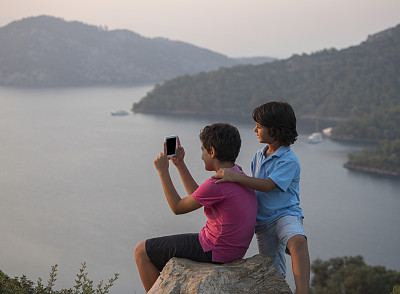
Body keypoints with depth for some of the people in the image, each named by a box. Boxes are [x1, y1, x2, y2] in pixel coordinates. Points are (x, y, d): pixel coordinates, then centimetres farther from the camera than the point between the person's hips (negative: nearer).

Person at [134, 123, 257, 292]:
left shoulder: (217, 185, -24)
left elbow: (177, 207, -11)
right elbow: (198, 197, 15)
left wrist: (163, 171, -5)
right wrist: (179, 164, 16)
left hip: (213, 251, -9)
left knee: (142, 251, 5)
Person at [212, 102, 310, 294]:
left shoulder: (289, 160, -14)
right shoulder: (259, 156, 10)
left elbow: (268, 185, -26)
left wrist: (235, 177, -31)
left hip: (286, 215, -7)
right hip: (263, 221, 8)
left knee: (297, 241, -40)